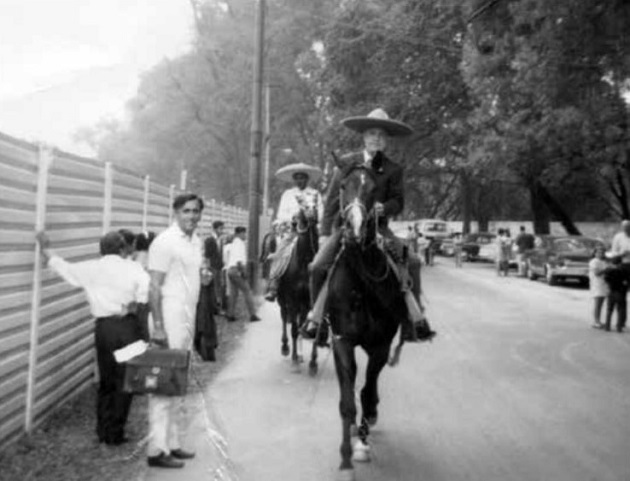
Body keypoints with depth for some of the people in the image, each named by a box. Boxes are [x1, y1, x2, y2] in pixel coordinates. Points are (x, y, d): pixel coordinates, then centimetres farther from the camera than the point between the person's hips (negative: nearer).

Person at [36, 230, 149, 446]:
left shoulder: (90, 268, 7)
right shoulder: (133, 268, -1)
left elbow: (59, 264, 18)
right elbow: (147, 292, -16)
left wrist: (44, 247, 33)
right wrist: (131, 306, -1)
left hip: (103, 327, 3)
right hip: (127, 325, -3)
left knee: (106, 380, 17)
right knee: (124, 380, 6)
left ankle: (103, 431, 26)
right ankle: (115, 434, 10)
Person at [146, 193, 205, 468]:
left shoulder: (196, 242, 13)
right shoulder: (165, 242, -12)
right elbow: (154, 286, -16)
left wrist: (203, 274, 4)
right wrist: (158, 327, -20)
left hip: (188, 320, 9)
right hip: (170, 320, -9)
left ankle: (173, 443, 23)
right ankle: (157, 450, 1)